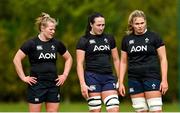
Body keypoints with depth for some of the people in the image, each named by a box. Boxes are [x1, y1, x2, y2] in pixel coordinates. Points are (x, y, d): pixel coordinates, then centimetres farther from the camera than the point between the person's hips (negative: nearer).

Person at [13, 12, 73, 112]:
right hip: (36, 84, -4)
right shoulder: (32, 43, -7)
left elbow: (69, 58, 20)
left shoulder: (56, 43, 6)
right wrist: (23, 77, -10)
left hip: (54, 84, 4)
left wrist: (65, 75, 9)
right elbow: (16, 59, -8)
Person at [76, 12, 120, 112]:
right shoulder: (84, 40, 0)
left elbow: (116, 60, 18)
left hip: (108, 77, 4)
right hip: (92, 77, -4)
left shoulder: (109, 39, 13)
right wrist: (83, 84, -13)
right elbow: (79, 63, -4)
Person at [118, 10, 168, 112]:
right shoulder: (127, 40, 10)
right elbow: (123, 62, 16)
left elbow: (163, 59, 0)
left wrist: (164, 80, -8)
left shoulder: (154, 37, -1)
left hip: (152, 77, -4)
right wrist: (121, 82, 10)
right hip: (134, 79, 4)